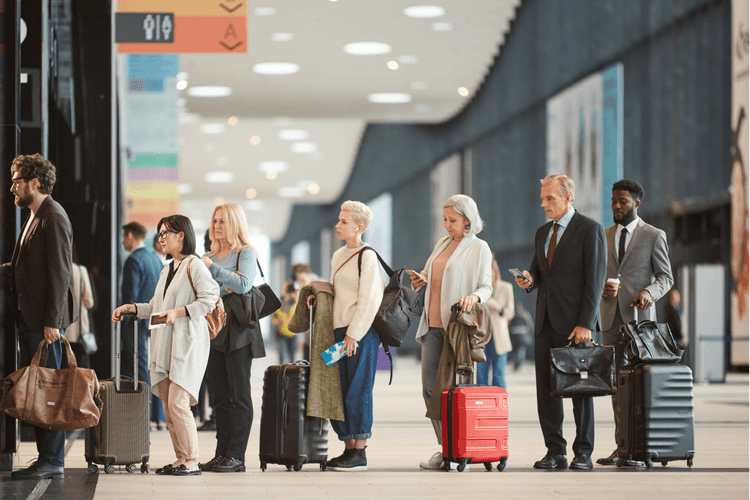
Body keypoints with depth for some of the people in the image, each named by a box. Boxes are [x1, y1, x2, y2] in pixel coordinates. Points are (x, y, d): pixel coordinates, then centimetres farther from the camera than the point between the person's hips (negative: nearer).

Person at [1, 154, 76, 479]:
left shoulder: (54, 217, -12)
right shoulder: (34, 218, 18)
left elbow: (59, 273, -17)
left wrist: (52, 321, -20)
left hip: (45, 320, -10)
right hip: (28, 318, 10)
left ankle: (52, 462, -1)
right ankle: (45, 458, 15)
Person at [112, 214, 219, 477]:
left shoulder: (194, 266, -5)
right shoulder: (166, 271, 21)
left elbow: (208, 300, -14)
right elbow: (155, 307, 26)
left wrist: (178, 312, -19)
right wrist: (130, 308, 15)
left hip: (187, 343, -9)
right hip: (165, 345, 9)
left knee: (177, 402, -14)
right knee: (168, 405, 5)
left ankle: (192, 461, -9)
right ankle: (181, 459, 10)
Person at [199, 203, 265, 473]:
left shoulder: (246, 252, 0)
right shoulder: (211, 256, 18)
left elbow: (243, 284, -16)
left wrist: (212, 267, -15)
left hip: (238, 329, -7)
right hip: (213, 327, 7)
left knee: (239, 395, -5)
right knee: (220, 396, 6)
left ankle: (236, 456, -5)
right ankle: (221, 454, 9)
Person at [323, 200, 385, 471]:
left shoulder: (367, 257, -9)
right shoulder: (338, 255, 16)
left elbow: (369, 300, -14)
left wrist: (354, 335, -16)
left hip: (361, 333, -8)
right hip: (339, 330, 8)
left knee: (357, 392, -6)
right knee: (338, 391, 7)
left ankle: (360, 454, -2)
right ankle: (349, 449, 14)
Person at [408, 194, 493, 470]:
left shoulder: (479, 248, -2)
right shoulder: (442, 243, 17)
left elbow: (486, 286, -5)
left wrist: (474, 297, -26)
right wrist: (421, 279, 5)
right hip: (433, 325, 6)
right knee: (430, 387, 1)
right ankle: (445, 446, 7)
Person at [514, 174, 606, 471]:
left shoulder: (590, 230, -4)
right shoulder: (542, 233, 17)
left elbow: (595, 281, -9)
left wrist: (585, 324, -16)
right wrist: (529, 281, -1)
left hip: (575, 323, -7)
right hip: (546, 322, 7)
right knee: (546, 389, 3)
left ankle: (583, 454, 5)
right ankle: (555, 452, 9)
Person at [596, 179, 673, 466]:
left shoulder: (654, 236, 4)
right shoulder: (604, 236, 16)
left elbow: (666, 277, 3)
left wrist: (649, 292, -17)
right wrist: (602, 286, -5)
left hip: (639, 315, -4)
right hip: (611, 316, 4)